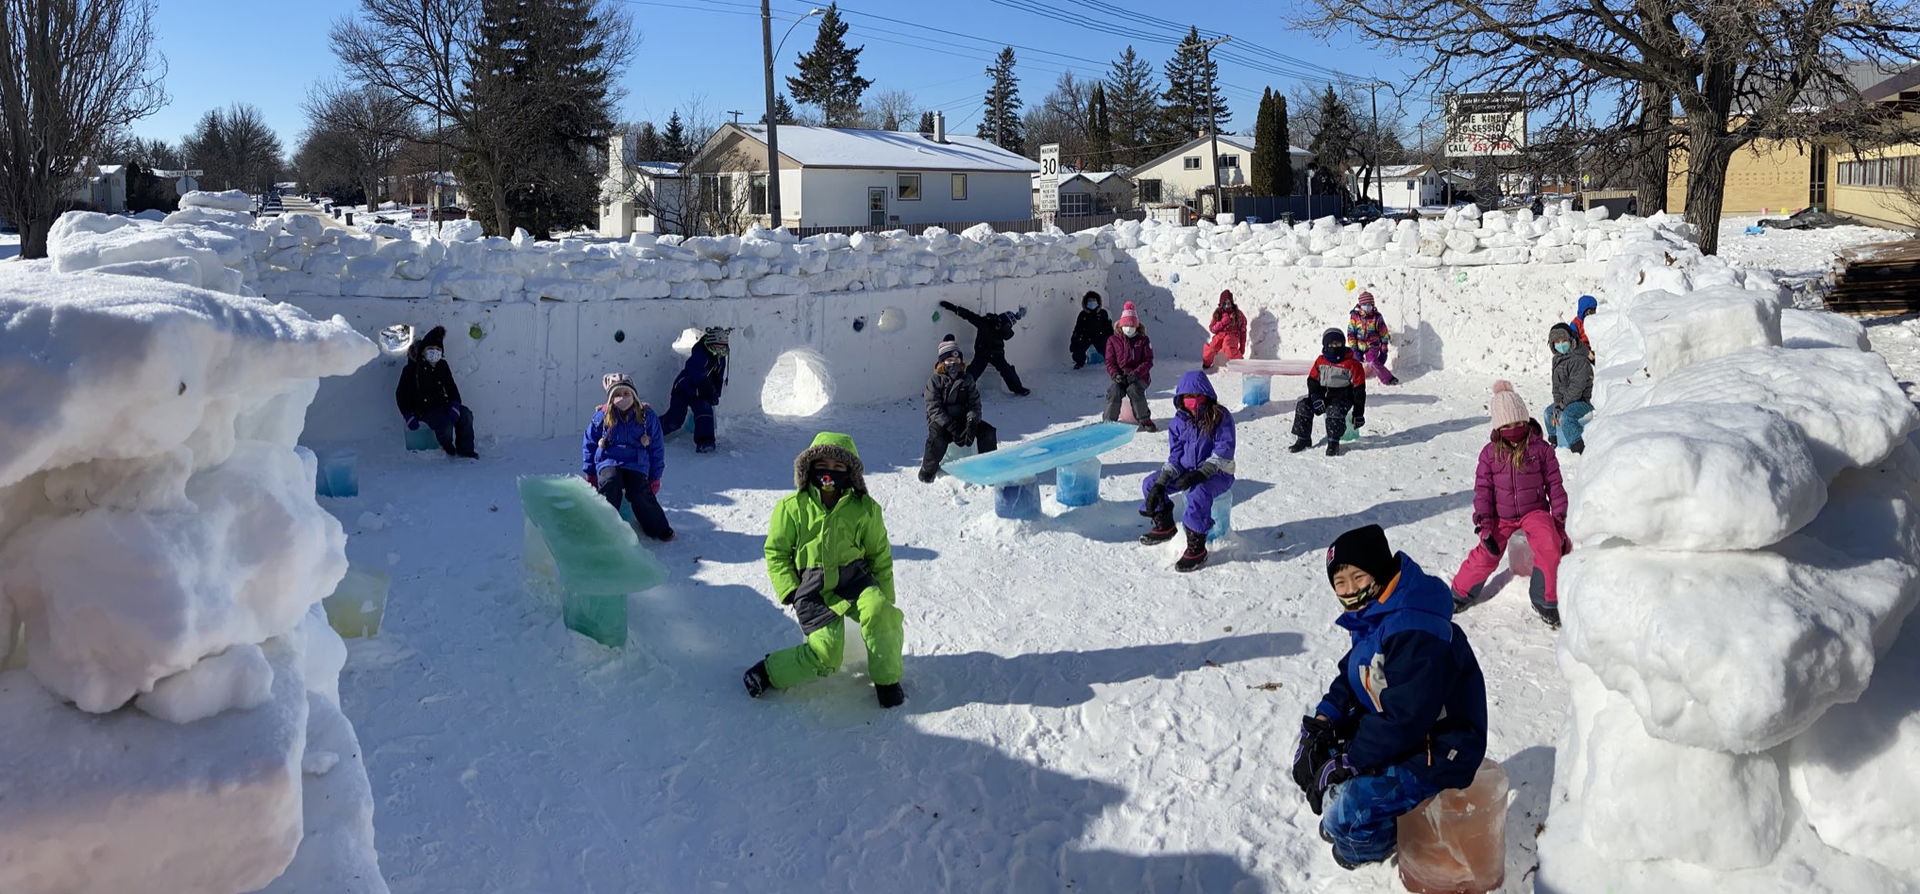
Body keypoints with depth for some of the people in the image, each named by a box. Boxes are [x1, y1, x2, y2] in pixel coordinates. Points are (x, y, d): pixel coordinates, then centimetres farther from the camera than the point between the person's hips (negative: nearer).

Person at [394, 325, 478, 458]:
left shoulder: (442, 366, 8)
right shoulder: (411, 369, -5)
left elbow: (451, 387, 11)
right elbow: (401, 394, -2)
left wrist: (454, 405, -10)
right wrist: (409, 416, -12)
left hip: (442, 404, 5)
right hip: (424, 410, -5)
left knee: (465, 414, -22)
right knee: (445, 424, -33)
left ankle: (465, 451, -7)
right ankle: (449, 449, 0)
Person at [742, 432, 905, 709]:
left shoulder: (864, 508, 1)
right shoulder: (792, 507, -2)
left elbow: (880, 555, 10)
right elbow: (776, 552, 6)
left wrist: (885, 599, 5)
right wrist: (790, 591, -6)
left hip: (853, 578, 1)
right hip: (812, 589, -1)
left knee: (876, 611, -31)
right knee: (825, 653, -18)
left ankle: (887, 680, -12)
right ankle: (768, 672, 7)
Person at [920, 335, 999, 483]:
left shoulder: (967, 380, 8)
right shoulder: (935, 382, -4)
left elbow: (974, 404, 2)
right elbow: (934, 409, -13)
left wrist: (972, 422, -21)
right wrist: (952, 428, -25)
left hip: (963, 420, 4)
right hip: (940, 422, -4)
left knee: (988, 432, -18)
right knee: (937, 437, -37)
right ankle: (928, 470, -17)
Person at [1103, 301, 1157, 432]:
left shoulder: (1143, 340, 6)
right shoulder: (1113, 340, 8)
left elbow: (1148, 361, -1)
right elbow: (1110, 361, 5)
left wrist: (1136, 373, -18)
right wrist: (1115, 375, -15)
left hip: (1139, 377, -1)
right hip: (1120, 376, 1)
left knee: (1134, 389, -34)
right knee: (1114, 391, -31)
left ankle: (1145, 420, -21)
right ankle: (1110, 421, -20)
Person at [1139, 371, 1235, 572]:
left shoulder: (1221, 417, -14)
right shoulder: (1180, 421, 1)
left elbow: (1224, 451, -20)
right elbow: (1175, 456, 1)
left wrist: (1201, 473, -33)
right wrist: (1161, 482, -12)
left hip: (1217, 474, -6)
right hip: (1187, 470, 6)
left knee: (1198, 493, -38)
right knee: (1150, 484, -6)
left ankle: (1196, 549, -28)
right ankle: (1164, 527, 17)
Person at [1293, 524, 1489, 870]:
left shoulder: (1418, 633, -30)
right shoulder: (1370, 618, 3)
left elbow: (1403, 720, -31)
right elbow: (1350, 682, 12)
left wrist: (1344, 762, -25)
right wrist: (1322, 722, -6)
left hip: (1436, 754, -10)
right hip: (1392, 733, 10)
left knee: (1345, 812, -21)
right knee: (1310, 759, 8)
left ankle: (1369, 843, 11)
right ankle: (1343, 817, 25)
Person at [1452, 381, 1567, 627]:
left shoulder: (1540, 448, -4)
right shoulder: (1490, 452, -1)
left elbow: (1554, 485, 2)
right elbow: (1482, 489, 0)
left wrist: (1559, 522, -1)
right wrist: (1484, 526, -10)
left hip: (1534, 511, -1)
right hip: (1501, 516, 1)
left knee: (1550, 546, -27)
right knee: (1486, 554, -15)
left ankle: (1546, 600, -11)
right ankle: (1460, 593, 9)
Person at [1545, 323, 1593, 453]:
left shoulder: (1579, 360, -21)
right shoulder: (1557, 359, 8)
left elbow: (1576, 387, -24)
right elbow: (1556, 385, 10)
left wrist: (1563, 405, -19)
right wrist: (1557, 405, -3)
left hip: (1585, 400, -10)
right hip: (1566, 400, 10)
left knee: (1567, 414, -33)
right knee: (1549, 411, 20)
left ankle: (1578, 448, -31)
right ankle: (1554, 441, 41)